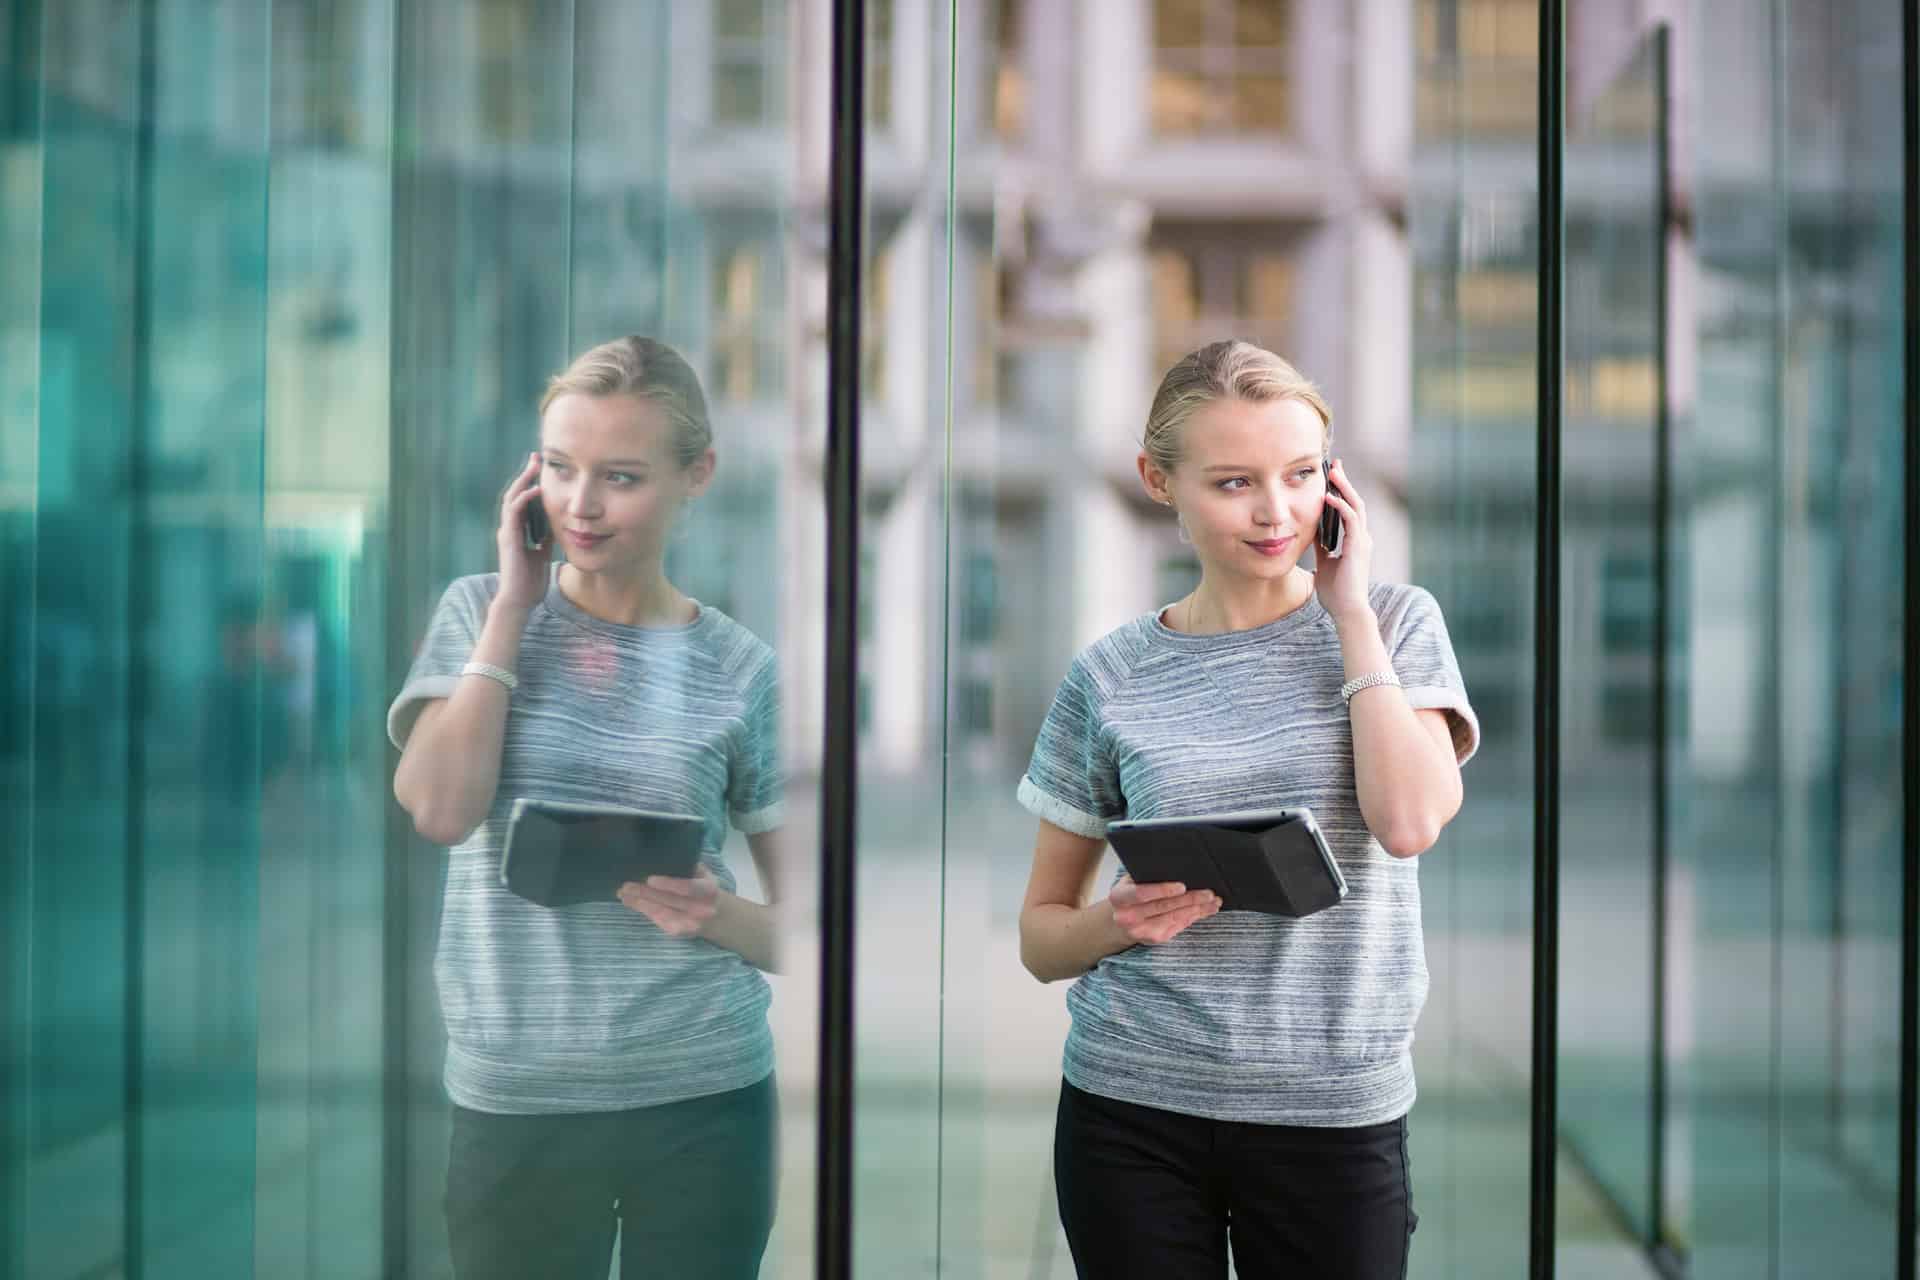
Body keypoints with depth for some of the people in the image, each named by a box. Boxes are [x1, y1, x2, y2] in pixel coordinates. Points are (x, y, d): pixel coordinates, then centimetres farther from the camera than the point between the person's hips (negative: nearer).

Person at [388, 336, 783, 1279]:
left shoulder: (742, 671, 0)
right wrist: (513, 604, -9)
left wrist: (719, 916, -18)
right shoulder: (480, 612, 3)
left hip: (703, 1099, 0)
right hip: (512, 1102, 0)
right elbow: (439, 808, -14)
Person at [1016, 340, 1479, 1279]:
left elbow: (1410, 822, -17)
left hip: (1336, 1110, 0)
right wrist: (1121, 921, -16)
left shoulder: (1393, 623, 2)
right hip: (1131, 1106, 1)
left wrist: (1349, 609, -9)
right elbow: (1041, 935, 5)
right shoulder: (1112, 676, 0)